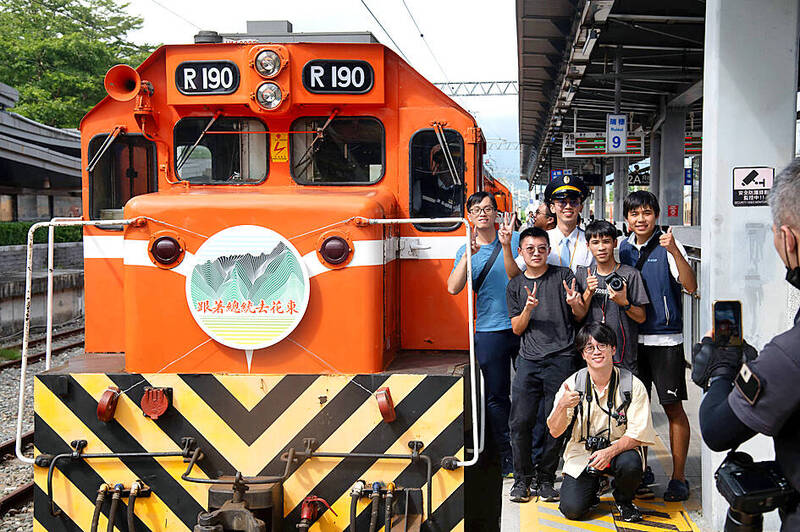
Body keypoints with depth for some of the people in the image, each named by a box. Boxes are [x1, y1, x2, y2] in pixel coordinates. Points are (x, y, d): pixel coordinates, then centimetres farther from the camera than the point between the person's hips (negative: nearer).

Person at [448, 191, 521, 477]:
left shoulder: (515, 239, 4)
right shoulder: (465, 251, 9)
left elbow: (515, 276, -10)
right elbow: (453, 288, -7)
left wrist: (506, 245, -23)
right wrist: (469, 254, -16)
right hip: (489, 330, 1)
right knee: (496, 397, 3)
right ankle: (507, 457, 13)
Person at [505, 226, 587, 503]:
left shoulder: (563, 275, 8)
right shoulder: (515, 286, 14)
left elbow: (581, 316, 6)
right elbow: (517, 328, 11)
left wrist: (574, 303, -17)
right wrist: (528, 308, -8)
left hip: (561, 358, -2)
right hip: (529, 359, 2)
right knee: (521, 421, -4)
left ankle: (546, 479, 13)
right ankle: (522, 478, 10)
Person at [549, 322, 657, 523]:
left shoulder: (632, 385, -11)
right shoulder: (572, 384, -7)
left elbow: (637, 434, -13)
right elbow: (555, 432, -9)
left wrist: (610, 452, -30)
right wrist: (562, 406, -29)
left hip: (619, 448, 0)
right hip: (581, 452, 1)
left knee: (630, 464, -35)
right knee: (572, 509, -17)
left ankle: (624, 500, 1)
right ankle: (593, 486, 19)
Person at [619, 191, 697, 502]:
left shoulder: (667, 246, -7)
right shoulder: (623, 249, 9)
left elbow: (691, 286, -19)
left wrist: (674, 250, -29)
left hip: (665, 339, -5)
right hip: (632, 338, 5)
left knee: (673, 407, -2)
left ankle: (678, 478, 7)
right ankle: (642, 470, 23)